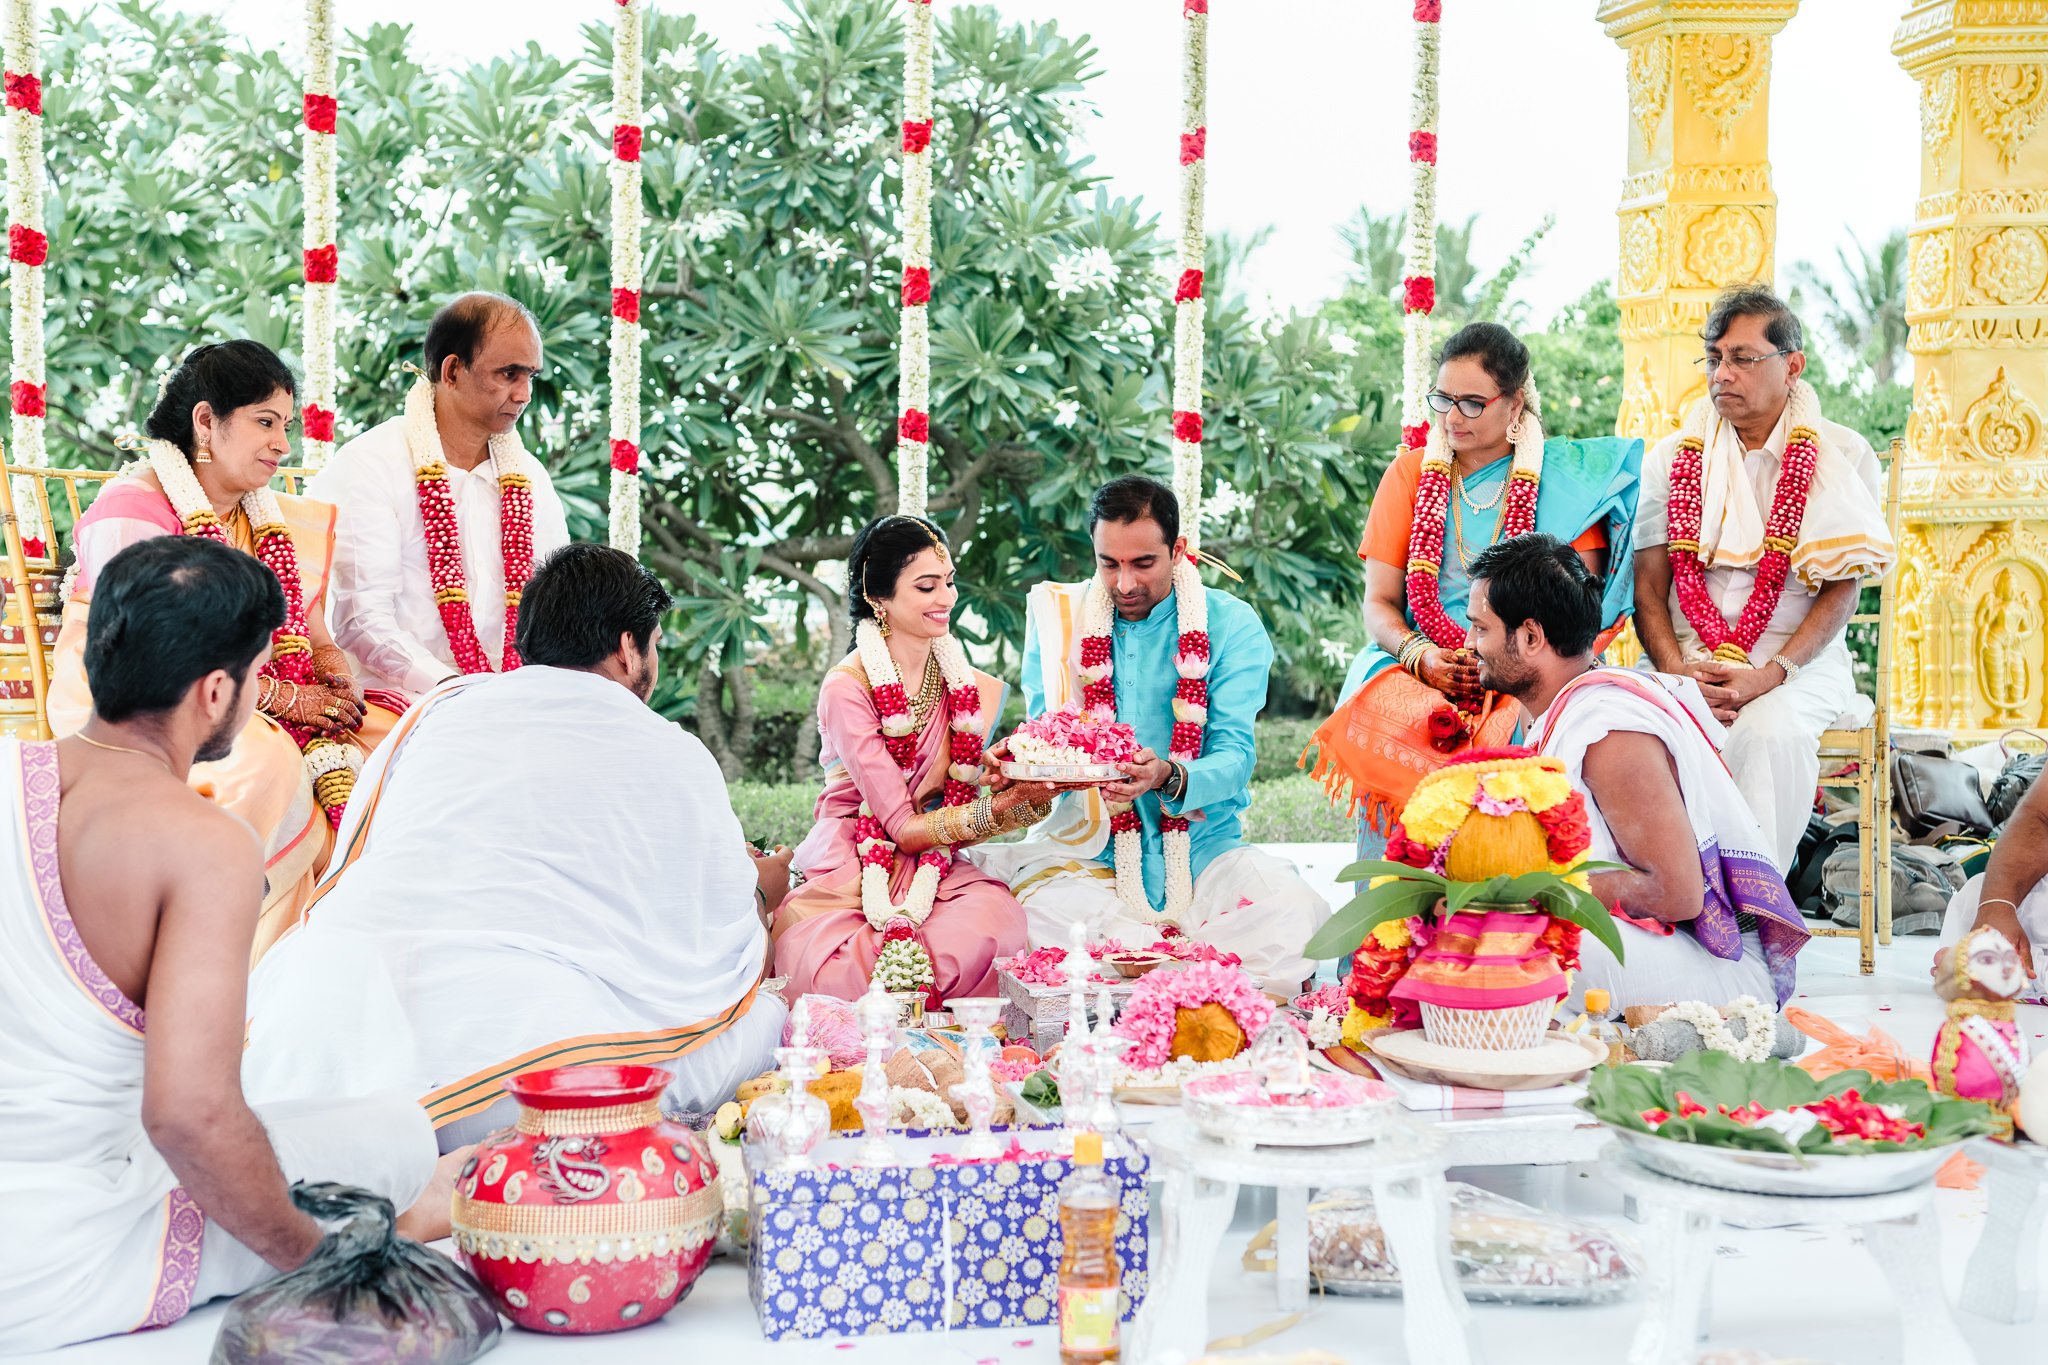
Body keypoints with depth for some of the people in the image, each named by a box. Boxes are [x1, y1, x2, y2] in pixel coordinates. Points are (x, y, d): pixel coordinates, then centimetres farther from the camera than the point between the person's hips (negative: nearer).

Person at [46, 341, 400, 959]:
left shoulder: (273, 520, 16)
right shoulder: (133, 508, -10)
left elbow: (312, 635, 16)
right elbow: (150, 660, -19)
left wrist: (336, 676, -9)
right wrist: (285, 699, -19)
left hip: (253, 714, 8)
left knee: (391, 730, -12)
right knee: (264, 757, -36)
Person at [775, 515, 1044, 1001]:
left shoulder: (970, 688, 4)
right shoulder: (847, 688, -12)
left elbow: (954, 818, 0)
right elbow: (902, 827, -14)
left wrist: (1032, 797, -19)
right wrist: (998, 806, -26)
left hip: (931, 874, 4)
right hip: (844, 881, -4)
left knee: (995, 913, -31)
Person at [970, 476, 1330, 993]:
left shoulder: (1230, 624, 0)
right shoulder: (1058, 617, 6)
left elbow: (1235, 756, -9)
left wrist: (1168, 778, -32)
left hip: (1202, 848, -1)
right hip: (1089, 850, 1)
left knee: (1295, 918, -31)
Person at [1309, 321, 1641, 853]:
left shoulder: (1565, 477, 8)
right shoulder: (1410, 472, 14)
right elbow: (1379, 602, 10)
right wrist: (1420, 655, -10)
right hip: (1419, 661, 2)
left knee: (1500, 735, -28)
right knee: (1381, 721, -24)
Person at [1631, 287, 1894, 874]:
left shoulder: (1843, 456, 5)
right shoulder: (1671, 457, 12)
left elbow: (1842, 590, -2)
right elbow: (1648, 584, 6)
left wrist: (1770, 675, -17)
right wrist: (1676, 671, -13)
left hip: (1798, 657, -2)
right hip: (1686, 656, 2)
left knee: (1770, 729, -36)